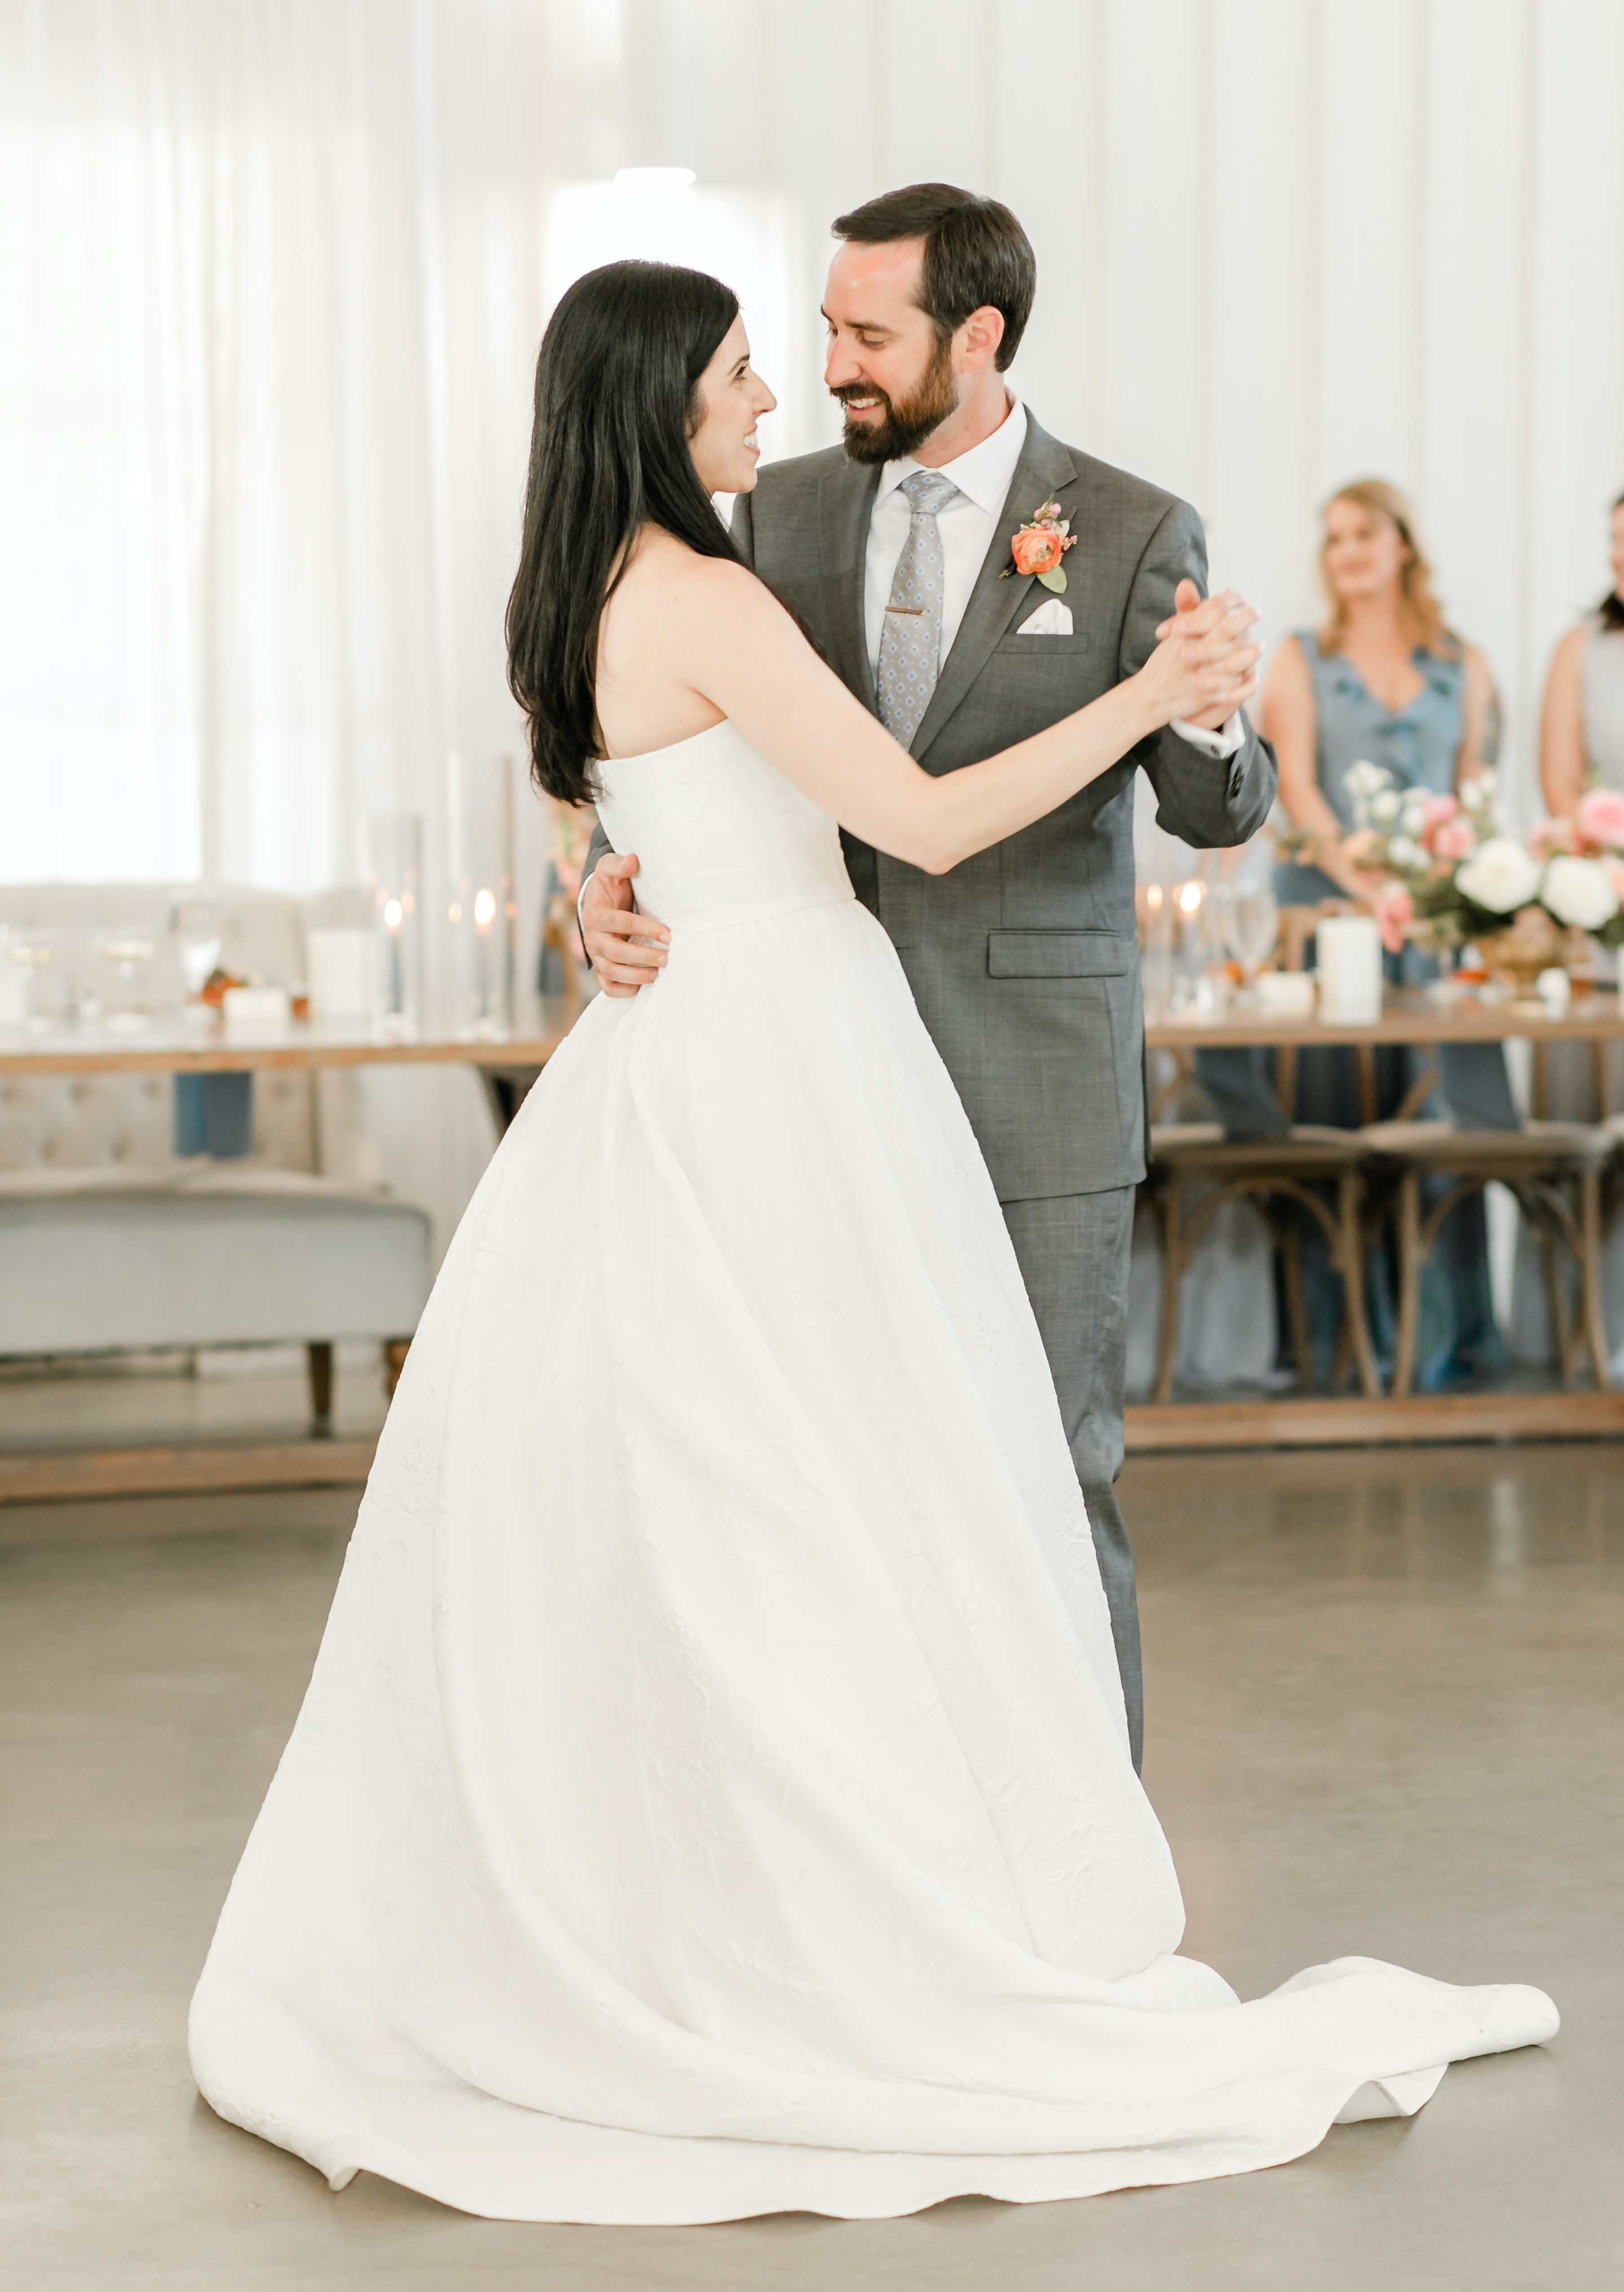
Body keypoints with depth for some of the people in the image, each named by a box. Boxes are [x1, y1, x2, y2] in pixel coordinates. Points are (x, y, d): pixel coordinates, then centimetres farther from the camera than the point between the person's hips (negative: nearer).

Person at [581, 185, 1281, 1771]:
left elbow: (1216, 810, -9)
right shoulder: (786, 514, 6)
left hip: (1036, 1089, -3)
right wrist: (617, 873, -15)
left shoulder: (1134, 535, -3)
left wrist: (1207, 717, -33)